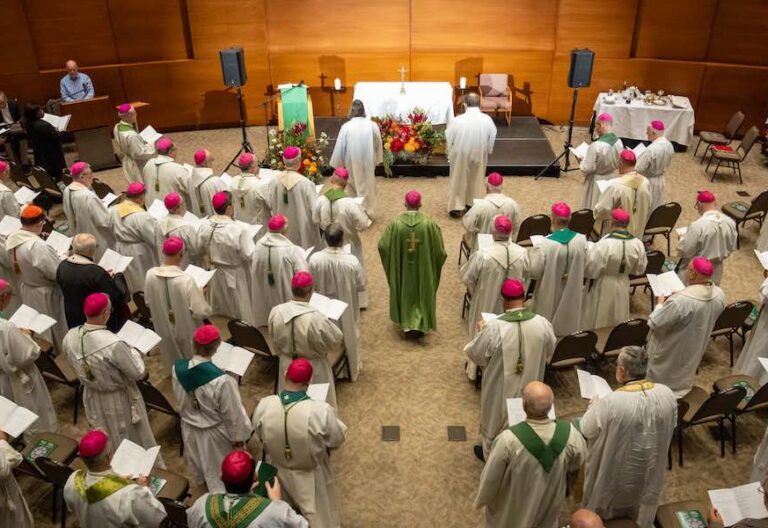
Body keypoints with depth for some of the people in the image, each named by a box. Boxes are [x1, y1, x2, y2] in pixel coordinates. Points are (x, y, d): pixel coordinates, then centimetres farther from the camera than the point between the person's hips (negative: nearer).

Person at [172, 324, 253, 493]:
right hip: (215, 434, -5)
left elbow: (179, 400, -1)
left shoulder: (177, 368, -22)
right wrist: (239, 436, -5)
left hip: (190, 429, 5)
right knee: (218, 474, 23)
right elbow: (233, 414, -22)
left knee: (200, 470, 34)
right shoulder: (221, 380, -38)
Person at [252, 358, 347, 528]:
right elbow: (338, 439, -17)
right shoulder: (321, 411, -35)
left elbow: (259, 434, -5)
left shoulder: (264, 406, -25)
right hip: (311, 475, -3)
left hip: (278, 470, 3)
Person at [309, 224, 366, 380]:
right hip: (347, 308, -1)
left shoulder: (315, 259, -22)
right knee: (349, 335, 23)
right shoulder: (351, 261, -27)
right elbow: (362, 286, -13)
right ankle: (352, 368, 42)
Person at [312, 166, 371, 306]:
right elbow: (363, 225, -23)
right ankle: (358, 301, 35)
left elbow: (315, 220, -2)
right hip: (349, 244, -3)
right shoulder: (350, 203, -31)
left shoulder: (320, 200, -18)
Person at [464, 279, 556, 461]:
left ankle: (490, 452, 45)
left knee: (497, 417, 23)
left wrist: (481, 331, 2)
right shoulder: (542, 323, -18)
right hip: (529, 384, 3)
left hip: (501, 387, -3)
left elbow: (476, 355, -14)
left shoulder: (493, 327, -29)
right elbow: (549, 352, 0)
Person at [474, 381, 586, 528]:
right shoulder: (570, 434, -28)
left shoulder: (508, 439, -38)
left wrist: (482, 499, -1)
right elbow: (576, 466, -6)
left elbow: (491, 478, -21)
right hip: (549, 505, 3)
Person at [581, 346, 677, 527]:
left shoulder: (610, 402, -33)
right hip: (649, 471, 5)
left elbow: (587, 431, -17)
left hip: (615, 474, -4)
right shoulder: (667, 394, -18)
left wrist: (593, 405, 0)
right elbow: (671, 425, 2)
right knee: (642, 507, 34)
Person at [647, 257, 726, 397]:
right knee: (683, 380, 31)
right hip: (695, 348, 7)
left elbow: (655, 323, -28)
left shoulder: (680, 301, -39)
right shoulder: (719, 294, -14)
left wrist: (660, 304, -11)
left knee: (659, 387, 19)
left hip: (670, 352, -7)